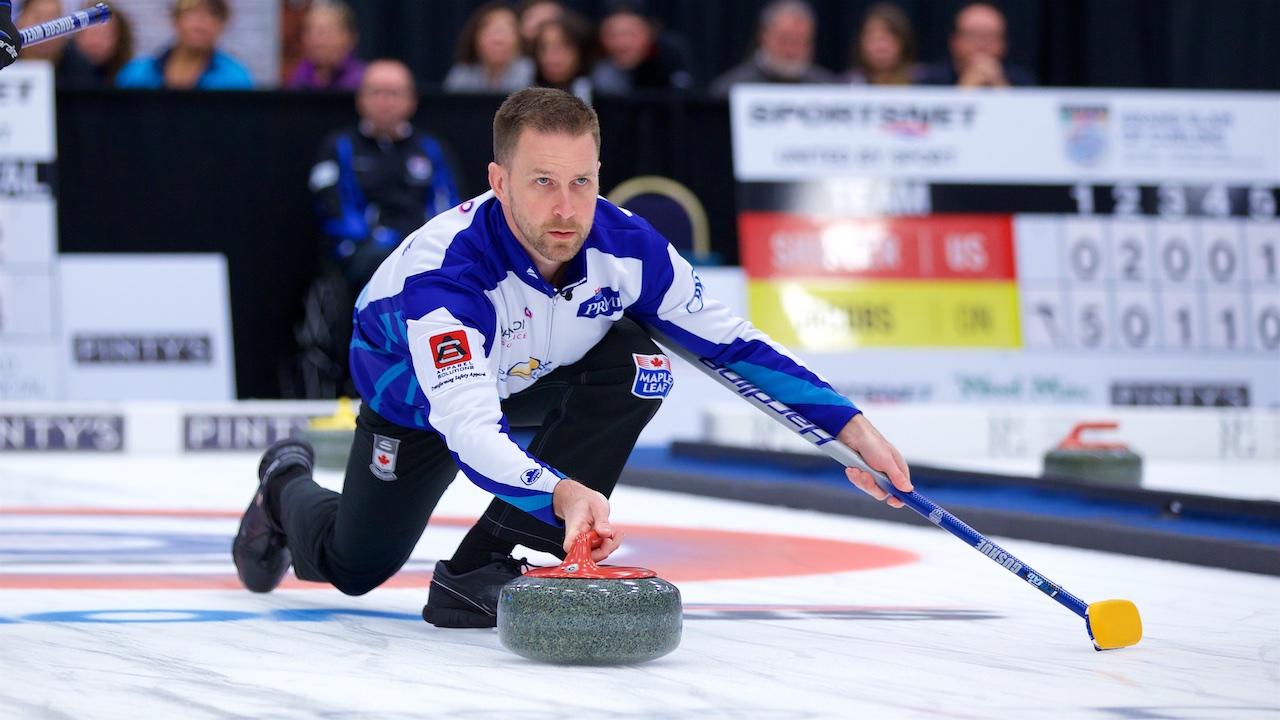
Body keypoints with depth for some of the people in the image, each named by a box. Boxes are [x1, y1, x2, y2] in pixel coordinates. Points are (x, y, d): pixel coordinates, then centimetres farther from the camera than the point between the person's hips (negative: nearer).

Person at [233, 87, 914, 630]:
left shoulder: (627, 246, -31)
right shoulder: (442, 269, -44)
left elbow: (732, 343, -16)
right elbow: (471, 431, -55)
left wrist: (853, 427, -21)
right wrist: (563, 494, -73)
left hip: (533, 377, 3)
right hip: (416, 381, -3)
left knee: (637, 363, -27)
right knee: (352, 567, 6)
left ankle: (479, 571, -21)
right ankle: (288, 484, 44)